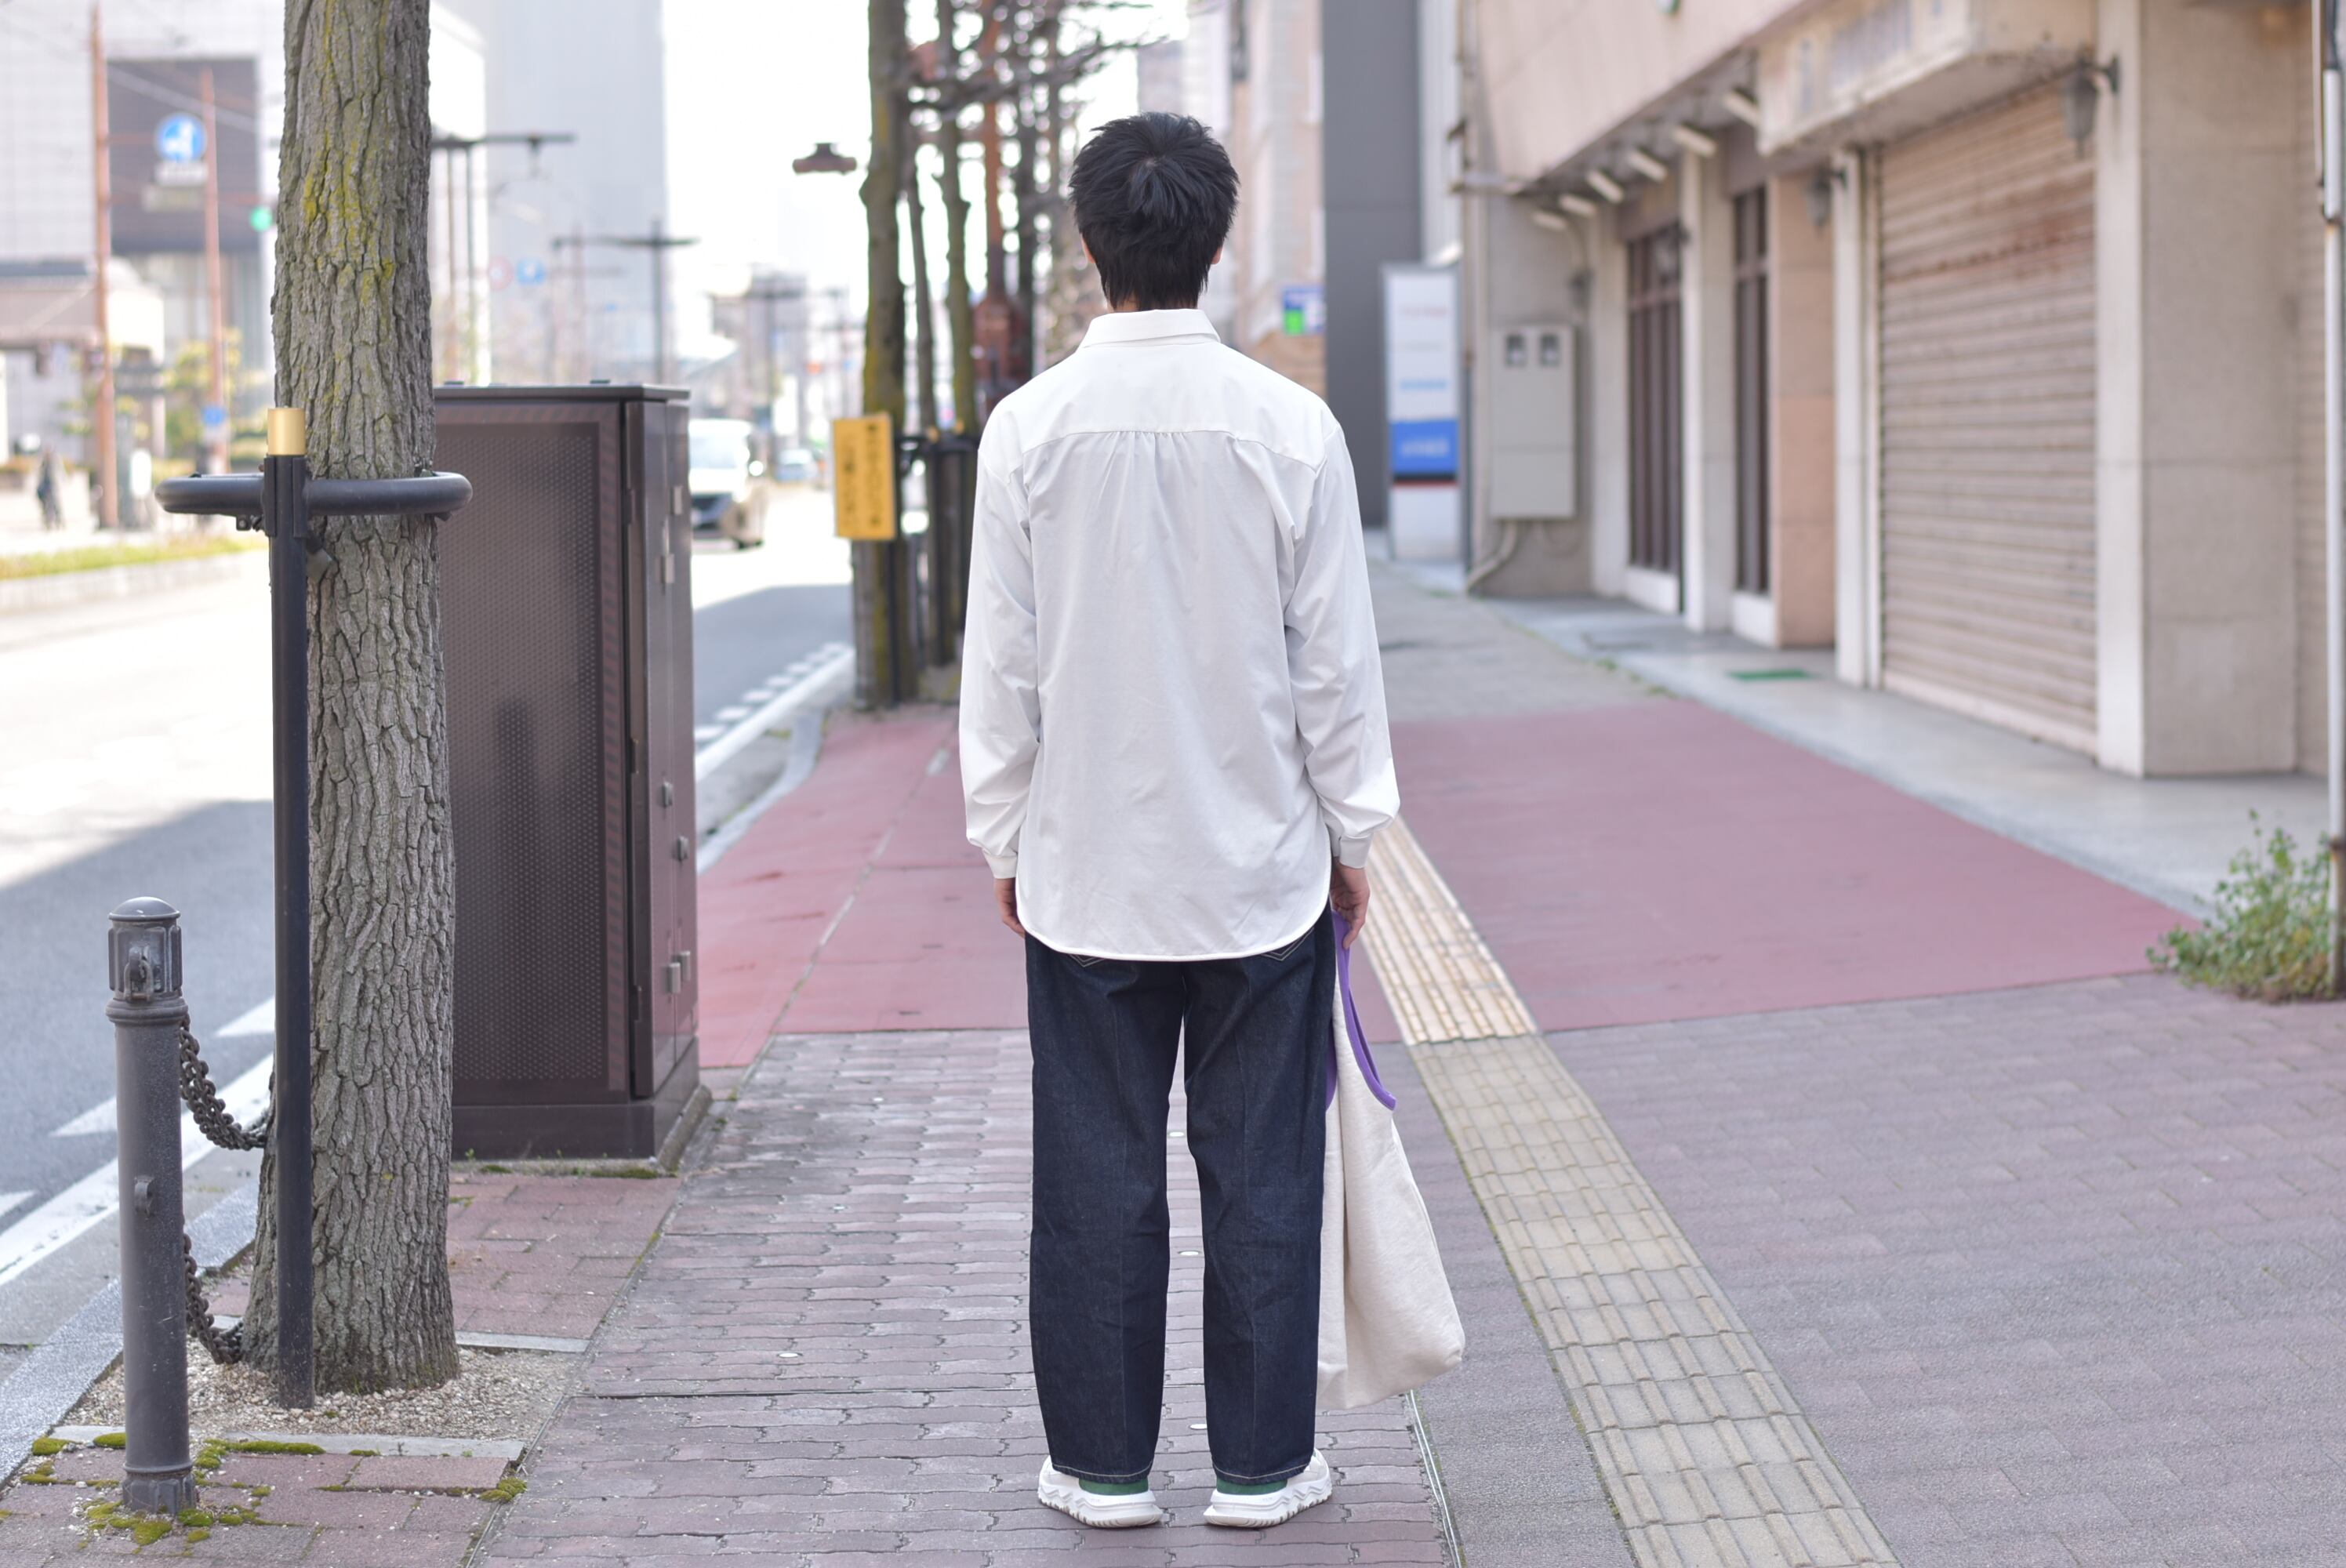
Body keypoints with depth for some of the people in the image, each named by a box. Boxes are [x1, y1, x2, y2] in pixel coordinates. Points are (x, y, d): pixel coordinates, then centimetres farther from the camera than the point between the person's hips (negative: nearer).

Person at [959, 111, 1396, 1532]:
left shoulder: (1029, 429, -6)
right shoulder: (1292, 428, -8)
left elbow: (1001, 666, -1)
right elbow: (1337, 659, -2)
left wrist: (1006, 832, 11)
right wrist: (1353, 831, 9)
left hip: (1086, 868, 1)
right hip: (1261, 867, 0)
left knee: (1100, 1179, 8)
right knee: (1261, 1174, 8)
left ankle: (1104, 1464, 16)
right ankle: (1262, 1465, 15)